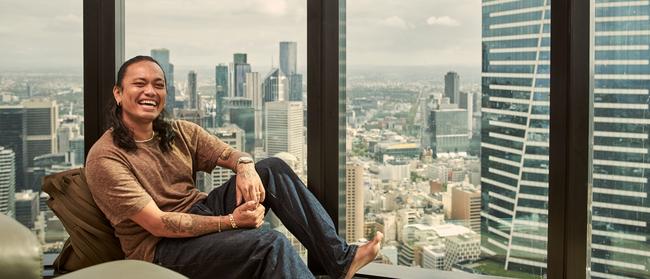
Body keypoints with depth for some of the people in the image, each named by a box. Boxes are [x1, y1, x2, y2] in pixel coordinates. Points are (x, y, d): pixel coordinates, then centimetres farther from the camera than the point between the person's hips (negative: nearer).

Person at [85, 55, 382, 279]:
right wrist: (230, 221, -25)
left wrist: (245, 167, -21)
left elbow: (233, 154, 5)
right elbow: (157, 224, -21)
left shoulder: (180, 133, 6)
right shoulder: (105, 157, -15)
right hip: (161, 247, -7)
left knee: (273, 168, -11)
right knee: (270, 243, -29)